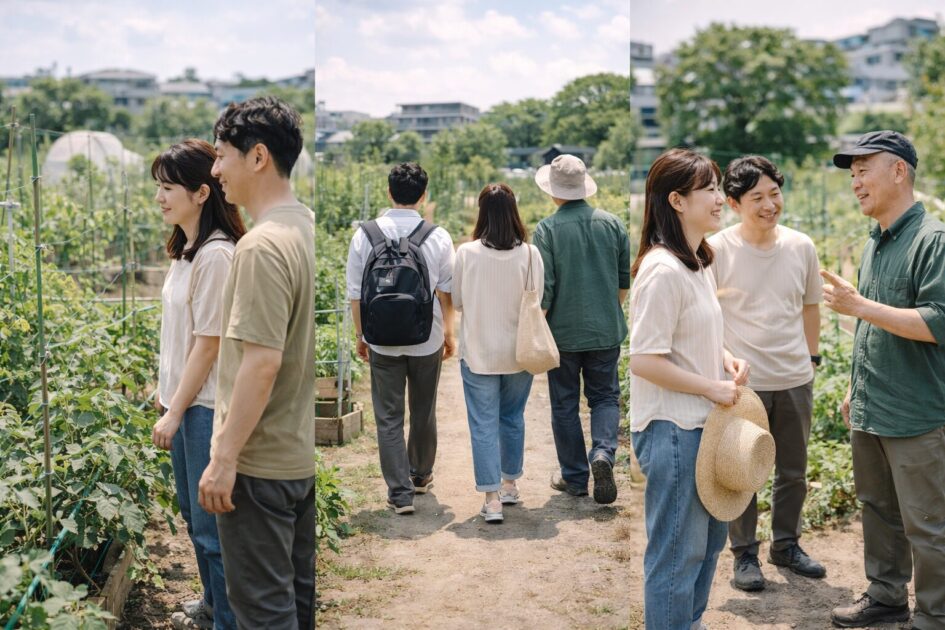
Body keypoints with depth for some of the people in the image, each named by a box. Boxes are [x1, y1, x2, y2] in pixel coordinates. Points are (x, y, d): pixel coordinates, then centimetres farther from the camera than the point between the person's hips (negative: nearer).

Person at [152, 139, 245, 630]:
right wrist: (167, 395, 15)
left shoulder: (216, 256, -21)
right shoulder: (185, 249, 7)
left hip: (210, 407, -9)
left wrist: (174, 414, -15)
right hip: (186, 400, 9)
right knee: (193, 512, 21)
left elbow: (208, 346, -20)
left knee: (212, 523, 2)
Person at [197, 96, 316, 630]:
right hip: (301, 451, 9)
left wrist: (224, 458, -19)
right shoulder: (308, 226, 7)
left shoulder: (263, 246, -21)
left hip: (259, 463, -9)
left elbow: (262, 362, -25)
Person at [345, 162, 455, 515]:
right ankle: (421, 476, 35)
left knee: (388, 418, 6)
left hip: (382, 341, -1)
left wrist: (360, 334, 11)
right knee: (424, 412, 18)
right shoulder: (438, 238, -7)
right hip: (426, 340, 1)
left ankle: (399, 492, 4)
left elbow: (355, 293, -2)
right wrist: (449, 332, 13)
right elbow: (446, 292, -1)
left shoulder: (365, 235, -6)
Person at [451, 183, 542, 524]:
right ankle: (510, 484, 32)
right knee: (513, 418, 19)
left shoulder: (466, 253, -12)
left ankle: (492, 498, 3)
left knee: (483, 424, 4)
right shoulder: (530, 254, -11)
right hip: (519, 351, 2)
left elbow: (457, 301, -1)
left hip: (478, 352, -2)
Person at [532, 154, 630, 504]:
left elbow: (543, 289, -13)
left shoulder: (548, 229, -12)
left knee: (565, 405, 10)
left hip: (563, 332, -3)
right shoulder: (612, 224, 0)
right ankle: (603, 452, -10)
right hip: (606, 331, 3)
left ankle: (574, 477, 17)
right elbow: (625, 281, 8)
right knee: (605, 397, 15)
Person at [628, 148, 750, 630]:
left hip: (702, 424, 10)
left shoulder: (698, 264, 9)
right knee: (678, 551, 3)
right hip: (673, 429, -10)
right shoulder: (663, 270, -21)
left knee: (709, 539, 22)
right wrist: (712, 387, -17)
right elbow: (644, 361, -24)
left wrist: (725, 358, 3)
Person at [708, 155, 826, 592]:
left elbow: (810, 307, 13)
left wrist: (811, 358, 12)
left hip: (795, 381, 4)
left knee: (793, 473, 17)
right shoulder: (717, 251, -12)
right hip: (741, 384, -4)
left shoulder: (801, 247, 0)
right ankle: (744, 553, 25)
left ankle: (786, 545, 36)